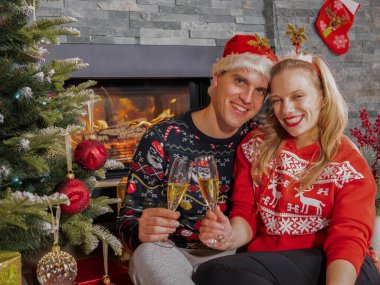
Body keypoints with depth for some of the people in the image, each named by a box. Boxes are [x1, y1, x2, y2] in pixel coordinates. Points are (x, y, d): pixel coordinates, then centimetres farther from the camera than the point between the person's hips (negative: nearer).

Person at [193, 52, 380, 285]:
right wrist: (231, 236, -18)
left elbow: (348, 238, -10)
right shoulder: (255, 146, 10)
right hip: (268, 262, 4)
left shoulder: (350, 162, 1)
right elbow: (246, 214, 8)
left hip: (326, 265, -3)